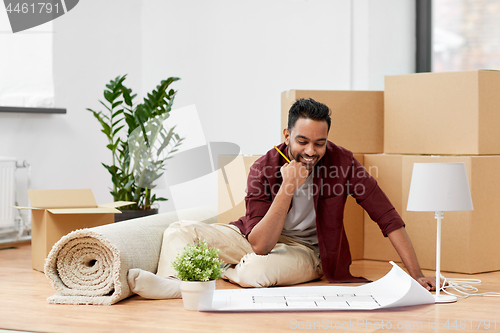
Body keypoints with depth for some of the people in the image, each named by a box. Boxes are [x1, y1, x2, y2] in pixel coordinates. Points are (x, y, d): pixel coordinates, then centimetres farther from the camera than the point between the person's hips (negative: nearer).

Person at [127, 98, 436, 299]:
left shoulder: (341, 162, -21)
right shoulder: (263, 170, -20)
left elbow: (388, 217, -18)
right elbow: (260, 244, -27)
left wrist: (417, 274, -24)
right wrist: (287, 188, -36)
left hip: (305, 249, -2)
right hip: (259, 238, 2)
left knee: (255, 270, -37)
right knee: (181, 230, -17)